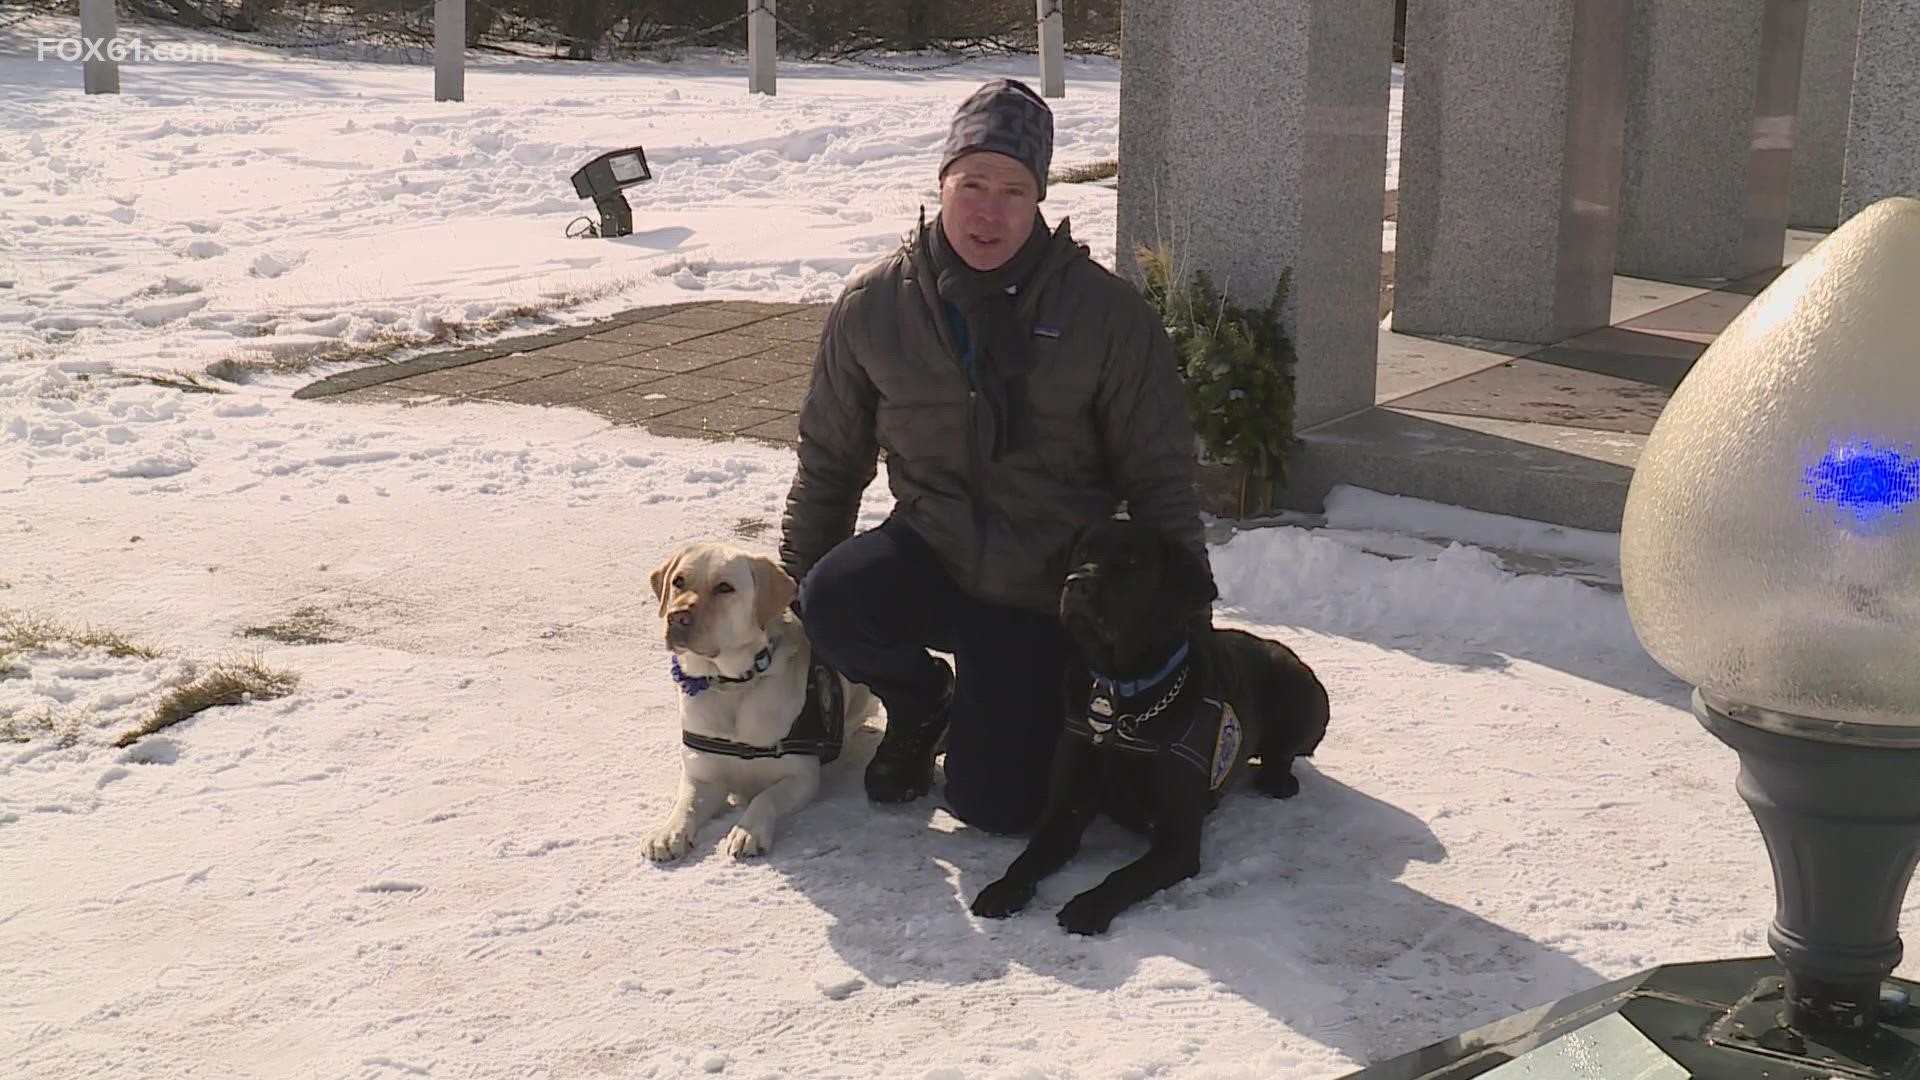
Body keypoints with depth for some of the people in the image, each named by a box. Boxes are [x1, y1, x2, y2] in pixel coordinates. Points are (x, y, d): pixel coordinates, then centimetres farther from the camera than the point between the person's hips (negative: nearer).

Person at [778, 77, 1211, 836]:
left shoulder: (1109, 314, -10)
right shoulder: (873, 306, -4)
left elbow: (1161, 480, -3)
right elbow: (828, 461, 8)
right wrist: (794, 590, 9)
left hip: (1044, 594, -2)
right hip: (930, 553, 2)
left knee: (997, 806, -10)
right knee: (836, 602, -31)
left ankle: (998, 708, 27)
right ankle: (920, 702, 5)